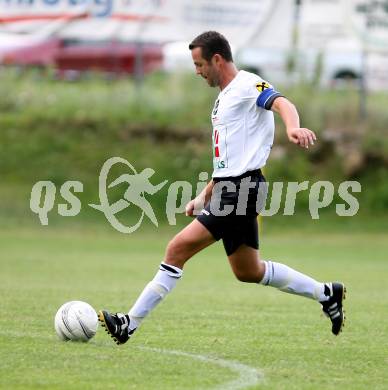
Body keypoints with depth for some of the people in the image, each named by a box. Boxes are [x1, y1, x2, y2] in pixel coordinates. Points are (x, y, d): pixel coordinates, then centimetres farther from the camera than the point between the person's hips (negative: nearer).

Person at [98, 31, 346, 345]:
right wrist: (205, 196, 24)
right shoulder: (224, 98, 22)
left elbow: (282, 103, -27)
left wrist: (293, 127, -48)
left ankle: (130, 323, -14)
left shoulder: (247, 84, -7)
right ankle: (326, 293, 27)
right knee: (248, 272, 17)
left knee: (178, 249, -14)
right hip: (228, 189, 10)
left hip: (242, 188, -10)